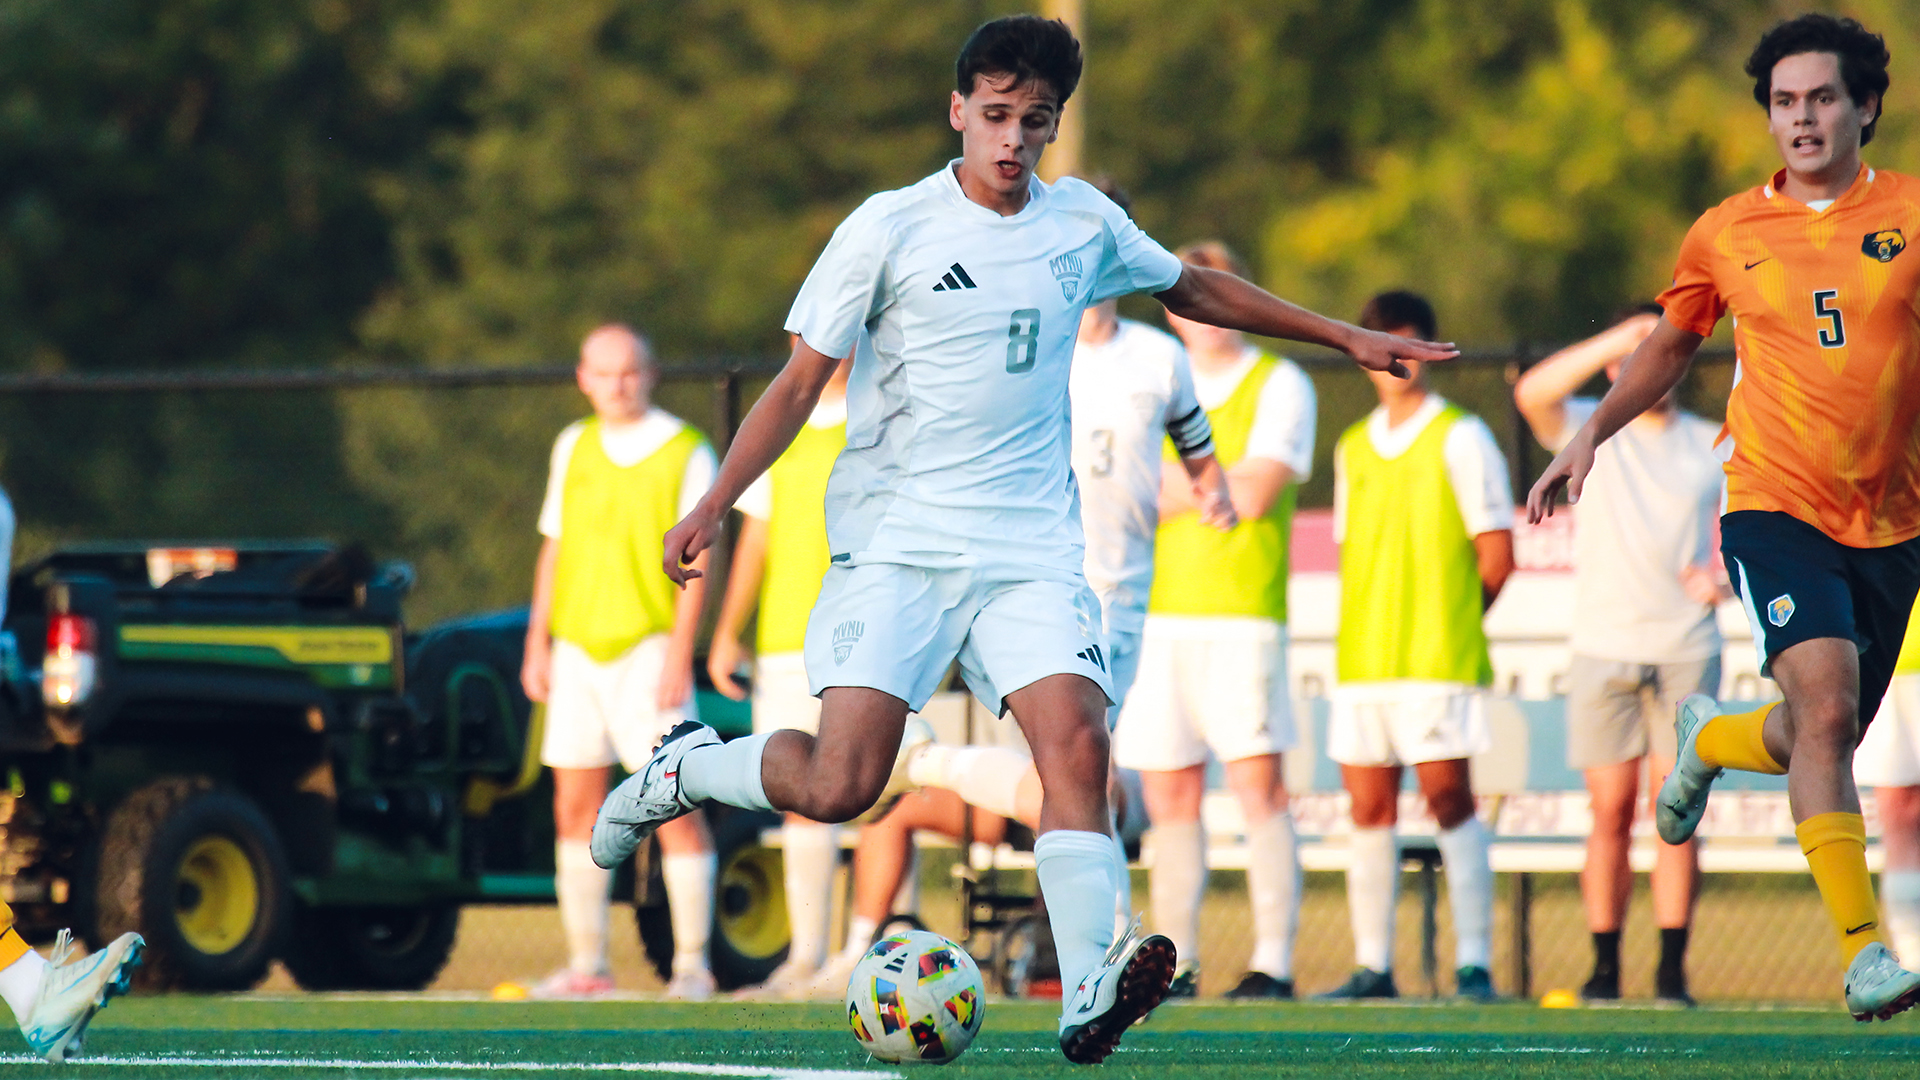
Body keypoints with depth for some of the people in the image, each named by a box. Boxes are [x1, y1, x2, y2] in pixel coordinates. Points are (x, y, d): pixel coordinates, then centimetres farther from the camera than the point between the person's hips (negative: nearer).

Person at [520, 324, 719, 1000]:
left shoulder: (687, 454, -3)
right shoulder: (574, 448, 12)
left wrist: (679, 654, -15)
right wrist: (538, 643, 12)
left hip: (648, 649, -5)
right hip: (577, 651, 5)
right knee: (574, 807, 3)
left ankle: (692, 964, -5)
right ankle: (586, 964, 9)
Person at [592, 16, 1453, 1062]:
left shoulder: (1085, 223, 9)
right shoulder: (890, 228, -3)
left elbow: (1194, 288, 28)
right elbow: (800, 382, 0)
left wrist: (1346, 337, 30)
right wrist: (714, 504, -11)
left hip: (1031, 544, 3)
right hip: (895, 539, -3)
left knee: (1076, 744, -20)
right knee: (839, 785, -15)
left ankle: (1088, 996, -25)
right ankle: (685, 766, 14)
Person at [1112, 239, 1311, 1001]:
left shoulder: (1280, 385, 2)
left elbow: (1253, 493, -10)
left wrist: (1170, 488, 0)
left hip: (1241, 615, -5)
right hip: (1157, 614, 5)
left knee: (1258, 788, -9)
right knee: (1169, 796, 3)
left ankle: (1274, 960, -9)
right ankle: (1175, 961, 8)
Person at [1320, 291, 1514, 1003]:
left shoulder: (1460, 438, 0)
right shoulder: (1353, 448, 16)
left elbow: (1496, 556, -1)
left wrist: (1449, 622, 4)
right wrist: (1365, 632, 9)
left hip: (1439, 659, -5)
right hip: (1363, 661, 5)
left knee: (1448, 800, -8)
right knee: (1369, 808, 3)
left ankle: (1474, 963, -7)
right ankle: (1372, 966, 7)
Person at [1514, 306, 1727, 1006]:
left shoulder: (1714, 447, 11)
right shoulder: (1591, 431, 7)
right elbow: (1532, 393, -13)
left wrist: (1723, 577, -11)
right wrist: (1619, 338, -19)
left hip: (1686, 650, 0)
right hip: (1603, 650, 0)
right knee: (1611, 811, -3)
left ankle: (1672, 970, -6)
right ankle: (1605, 966, 2)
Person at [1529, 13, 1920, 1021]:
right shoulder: (1727, 233, 4)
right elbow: (1670, 344, 20)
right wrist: (1590, 434, 10)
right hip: (1775, 506, -2)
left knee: (1813, 743, 11)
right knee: (1827, 706, -23)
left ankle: (1710, 739, 47)